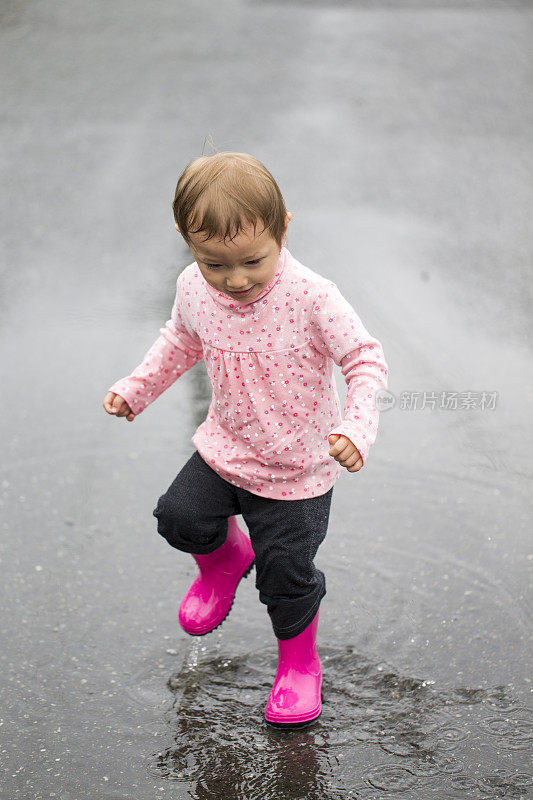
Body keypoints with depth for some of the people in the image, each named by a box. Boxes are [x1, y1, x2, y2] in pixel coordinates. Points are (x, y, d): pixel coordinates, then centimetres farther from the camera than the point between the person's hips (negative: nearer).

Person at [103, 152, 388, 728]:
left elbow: (366, 360, -19)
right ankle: (224, 560, 31)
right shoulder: (194, 289, -11)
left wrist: (356, 426, -34)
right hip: (225, 447, 4)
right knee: (179, 516, -6)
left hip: (297, 469, -4)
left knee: (285, 572, 1)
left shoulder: (310, 296, -27)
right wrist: (136, 388, 8)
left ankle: (299, 662, 32)